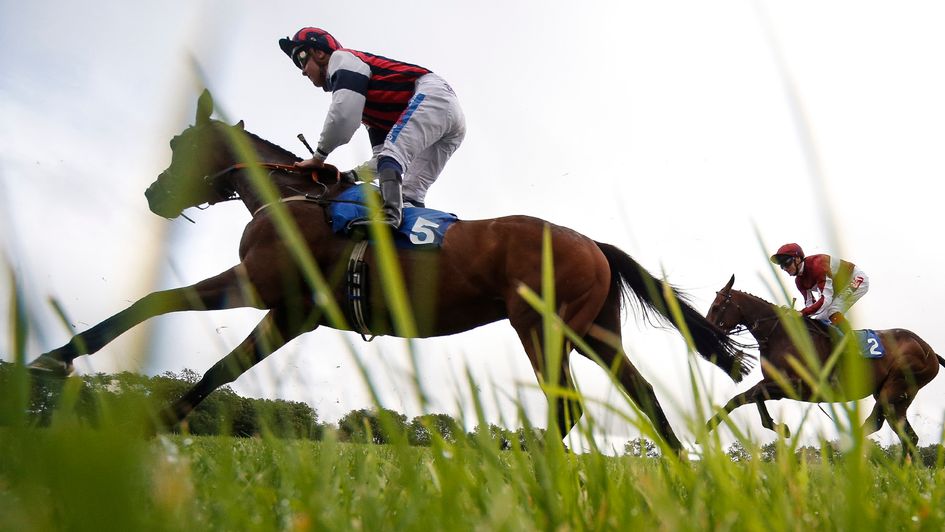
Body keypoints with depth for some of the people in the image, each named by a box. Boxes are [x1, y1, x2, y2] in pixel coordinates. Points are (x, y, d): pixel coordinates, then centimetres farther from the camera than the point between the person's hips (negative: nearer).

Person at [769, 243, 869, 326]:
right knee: (820, 319, 1)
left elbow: (826, 299, -38)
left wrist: (802, 313, -43)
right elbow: (809, 303, -8)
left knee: (833, 313, -27)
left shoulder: (817, 265, -34)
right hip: (839, 289, 9)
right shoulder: (799, 280, -6)